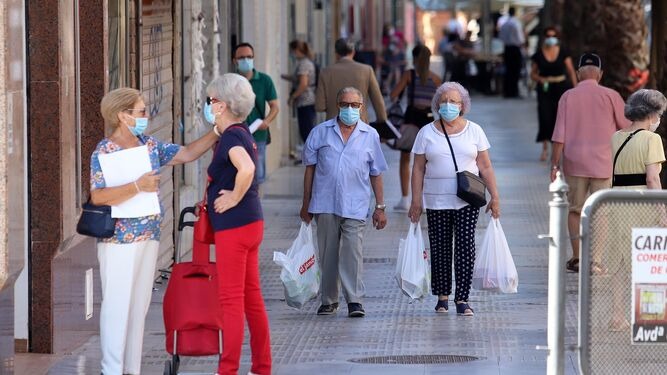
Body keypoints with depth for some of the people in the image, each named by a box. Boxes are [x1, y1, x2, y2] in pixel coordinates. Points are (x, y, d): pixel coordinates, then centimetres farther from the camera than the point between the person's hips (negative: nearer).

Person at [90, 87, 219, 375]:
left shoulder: (150, 146, 10)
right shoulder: (104, 152, -11)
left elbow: (188, 153, 18)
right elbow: (97, 196, -20)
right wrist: (138, 186, -24)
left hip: (149, 238, 7)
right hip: (120, 240, -7)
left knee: (140, 306, 10)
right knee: (117, 305, -4)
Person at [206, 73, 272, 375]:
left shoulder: (231, 137, -17)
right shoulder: (242, 133, 11)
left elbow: (246, 168, -36)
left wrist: (234, 198, -23)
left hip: (233, 227, -10)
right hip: (250, 224, 10)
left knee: (231, 301, -4)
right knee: (251, 298, 14)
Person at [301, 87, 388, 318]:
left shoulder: (370, 136, 9)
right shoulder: (321, 132, 8)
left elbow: (376, 174, 12)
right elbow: (310, 168, 10)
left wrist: (380, 207, 9)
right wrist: (306, 203, 8)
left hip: (355, 205, -1)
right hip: (325, 203, 1)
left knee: (353, 253, -10)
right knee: (328, 254, 7)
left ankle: (354, 300, -8)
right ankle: (328, 300, 17)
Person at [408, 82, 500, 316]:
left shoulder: (474, 131, 7)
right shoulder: (427, 133, 6)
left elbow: (485, 167, 7)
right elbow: (418, 169, 5)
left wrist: (494, 197, 0)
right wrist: (416, 201, 0)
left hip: (467, 201, -1)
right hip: (436, 202, 1)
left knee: (465, 247, -8)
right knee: (440, 249, 3)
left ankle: (462, 299, -7)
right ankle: (442, 296, 14)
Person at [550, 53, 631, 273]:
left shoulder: (568, 97, -2)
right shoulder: (610, 96, -4)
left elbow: (559, 135, -5)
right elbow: (626, 127, 4)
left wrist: (555, 164, -1)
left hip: (575, 163, 1)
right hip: (602, 163, -1)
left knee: (575, 209, 11)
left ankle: (577, 257, 8)